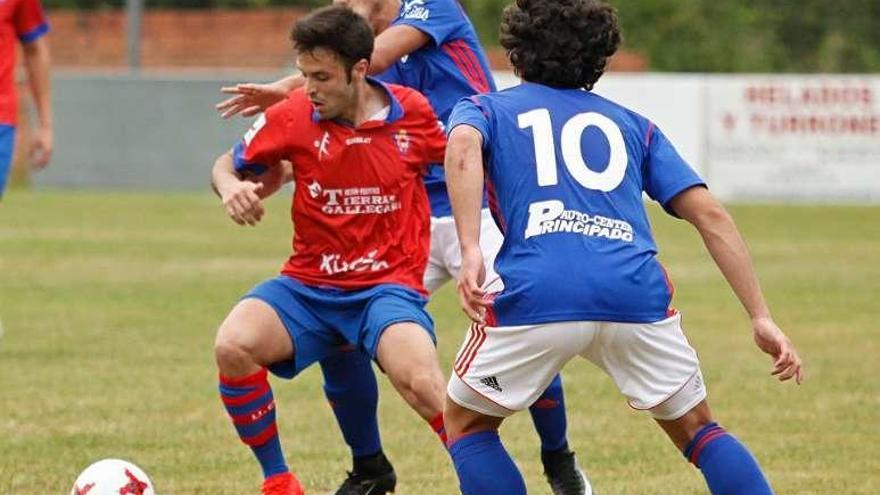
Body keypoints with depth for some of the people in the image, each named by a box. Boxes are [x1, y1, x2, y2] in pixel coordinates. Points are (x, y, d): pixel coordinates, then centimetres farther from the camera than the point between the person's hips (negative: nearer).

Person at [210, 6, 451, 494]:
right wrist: (231, 186, -13)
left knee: (421, 381, -33)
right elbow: (227, 165, 10)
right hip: (307, 285, 2)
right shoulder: (293, 116, -5)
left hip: (389, 285, -2)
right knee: (233, 346, -27)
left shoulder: (412, 112, -5)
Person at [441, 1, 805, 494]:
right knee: (696, 428, 21)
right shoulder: (632, 124, 28)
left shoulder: (485, 110, 23)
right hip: (635, 293, 2)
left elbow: (463, 146, -5)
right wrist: (762, 318, 15)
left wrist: (471, 252, -15)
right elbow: (711, 216, 17)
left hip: (535, 295, -2)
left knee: (467, 422, 22)